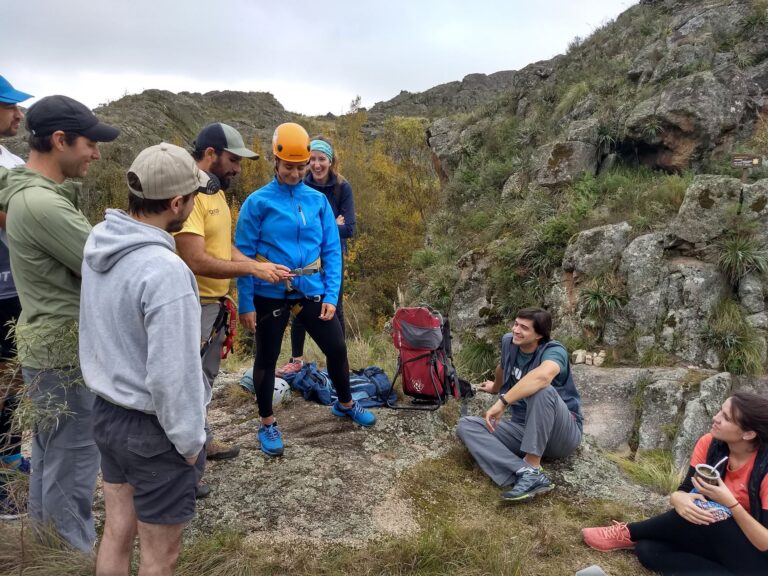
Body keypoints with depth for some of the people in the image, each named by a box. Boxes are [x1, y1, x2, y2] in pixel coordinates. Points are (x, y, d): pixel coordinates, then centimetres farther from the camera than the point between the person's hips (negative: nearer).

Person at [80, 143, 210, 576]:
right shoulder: (165, 270, -29)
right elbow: (172, 375, -25)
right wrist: (190, 440, -12)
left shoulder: (98, 239, -4)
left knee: (117, 532, 24)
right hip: (153, 427, -8)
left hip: (107, 411, 8)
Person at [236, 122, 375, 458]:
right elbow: (244, 255, -7)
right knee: (267, 358, 11)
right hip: (270, 294, -3)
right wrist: (245, 304, -9)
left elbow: (331, 250, 3)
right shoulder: (258, 202, -9)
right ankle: (267, 424, 30)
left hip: (311, 290, 3)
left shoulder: (318, 201, 1)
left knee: (336, 347, 10)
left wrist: (331, 295, -5)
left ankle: (345, 404, 37)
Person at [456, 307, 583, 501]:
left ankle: (532, 468, -30)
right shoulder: (509, 341, 0)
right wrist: (495, 388, 43)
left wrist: (502, 401, -41)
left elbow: (543, 376, -44)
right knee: (466, 425, -13)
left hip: (562, 434, -7)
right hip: (522, 429, 7)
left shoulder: (554, 351, -19)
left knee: (541, 389, -35)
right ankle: (529, 474, -33)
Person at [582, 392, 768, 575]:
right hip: (718, 542, 4)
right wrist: (679, 499, -33)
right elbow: (683, 491, -8)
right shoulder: (710, 444, -10)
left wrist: (730, 502, -36)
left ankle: (628, 534, -10)